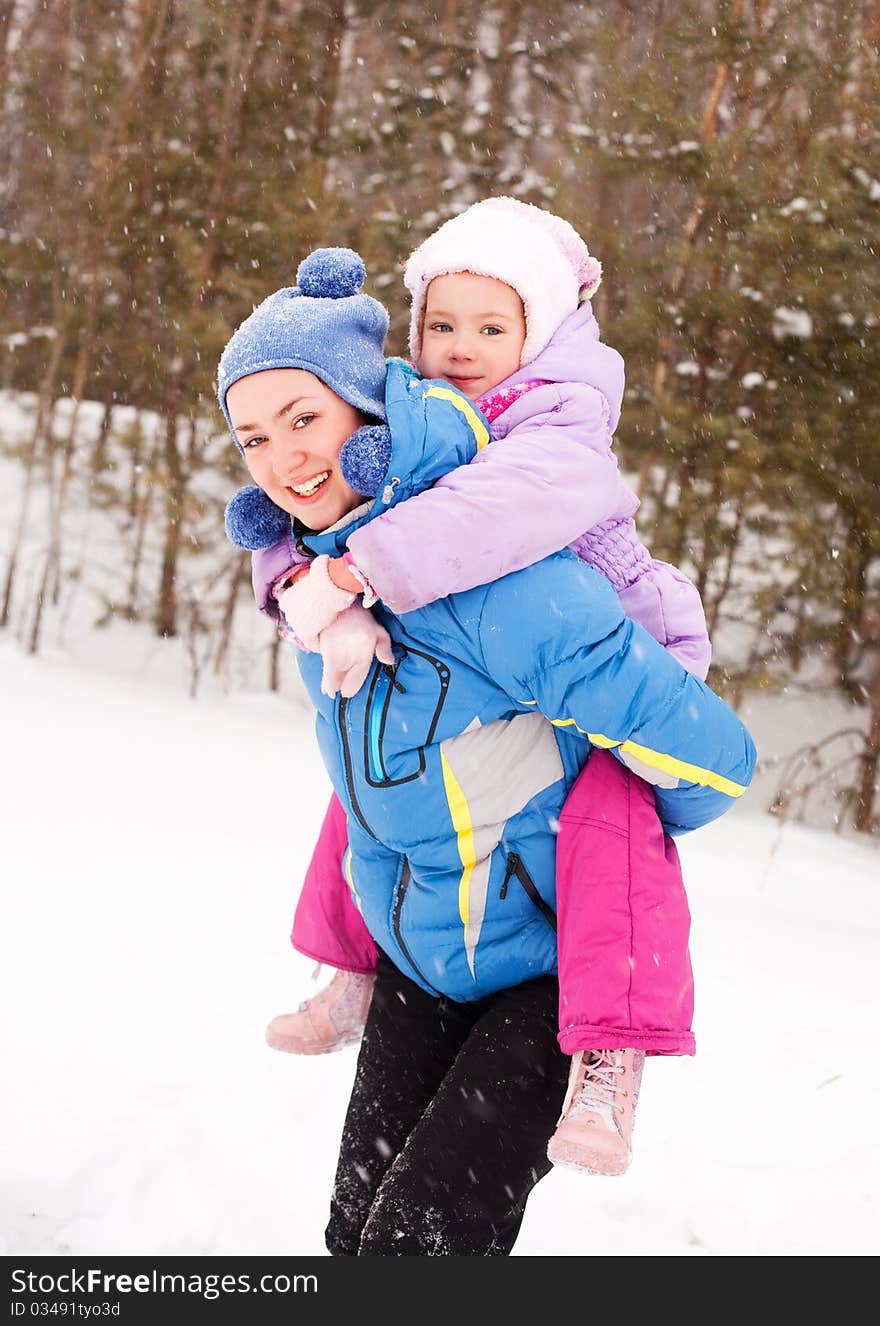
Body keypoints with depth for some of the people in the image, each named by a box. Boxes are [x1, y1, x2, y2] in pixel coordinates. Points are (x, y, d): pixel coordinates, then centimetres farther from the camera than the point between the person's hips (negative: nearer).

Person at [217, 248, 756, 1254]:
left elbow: (710, 755, -26)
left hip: (551, 970, -7)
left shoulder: (490, 577, -31)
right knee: (357, 1232, 11)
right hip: (416, 955, 7)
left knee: (419, 1241, -13)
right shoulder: (315, 556, -6)